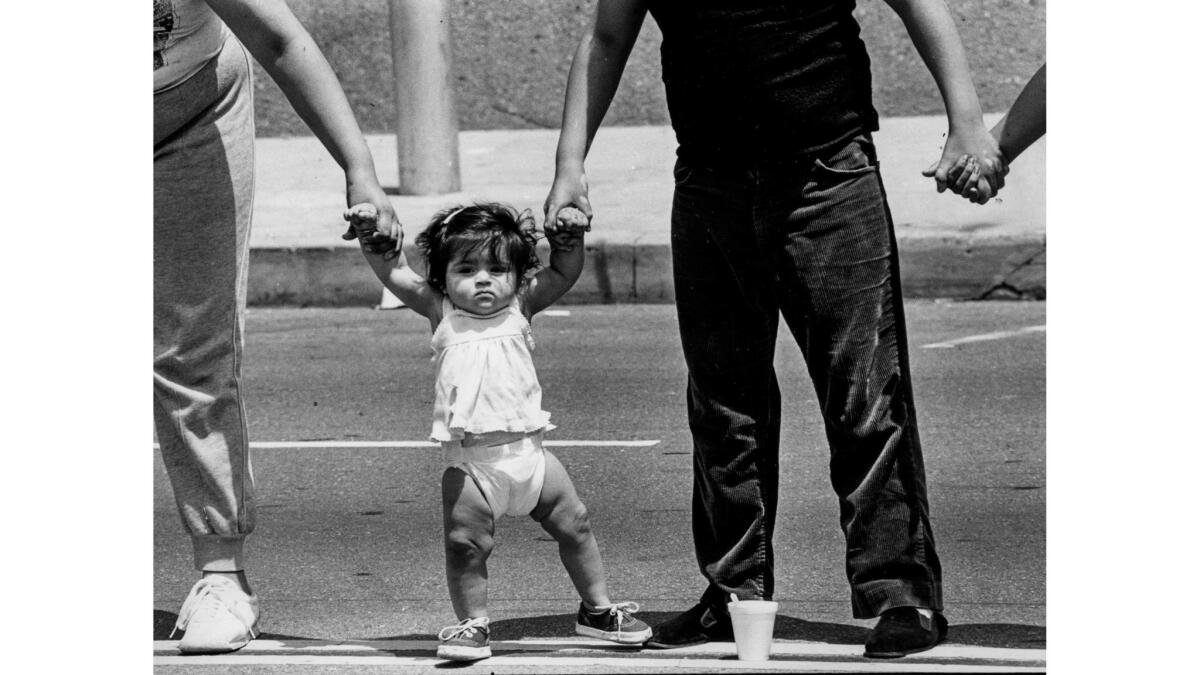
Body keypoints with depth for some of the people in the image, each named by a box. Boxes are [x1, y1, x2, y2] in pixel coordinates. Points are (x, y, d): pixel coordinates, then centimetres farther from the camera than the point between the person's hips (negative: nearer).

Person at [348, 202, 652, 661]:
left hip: (527, 452, 2)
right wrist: (369, 234, -12)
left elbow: (563, 276, 9)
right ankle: (472, 623, 6)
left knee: (574, 527, 11)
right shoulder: (441, 313, 4)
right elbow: (395, 274, 0)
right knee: (465, 546, -9)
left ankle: (597, 609, 27)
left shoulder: (519, 307, 8)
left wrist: (571, 238, -7)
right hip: (469, 462, -2)